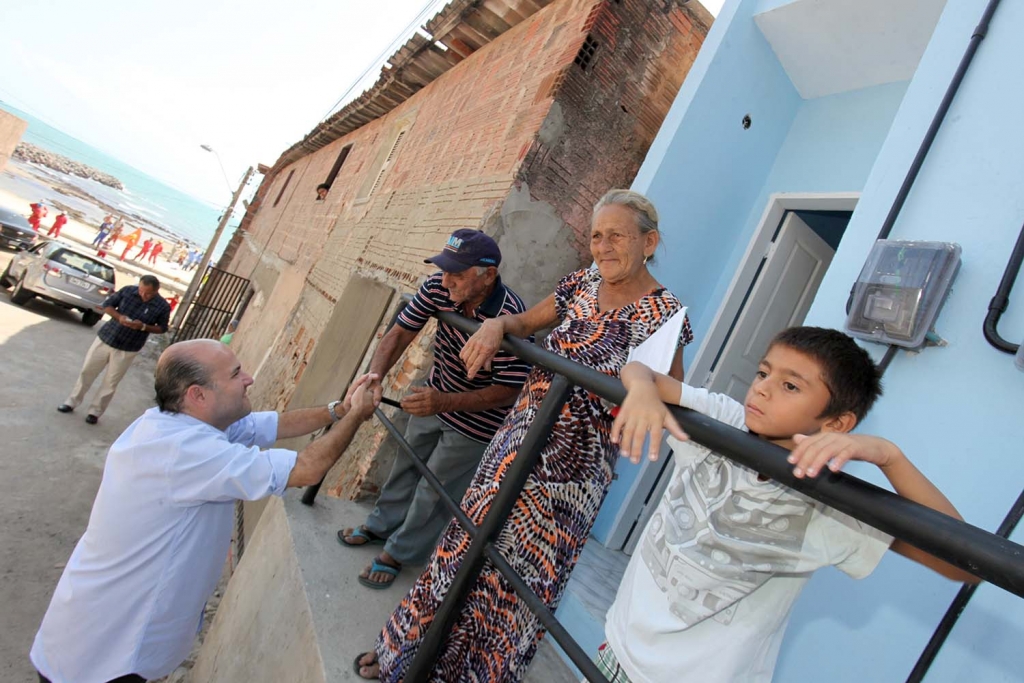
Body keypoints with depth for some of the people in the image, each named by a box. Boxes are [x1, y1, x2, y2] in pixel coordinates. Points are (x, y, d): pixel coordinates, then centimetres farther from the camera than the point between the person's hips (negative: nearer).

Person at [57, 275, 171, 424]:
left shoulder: (163, 307, -15)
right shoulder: (127, 290, -10)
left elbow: (162, 328, -4)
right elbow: (107, 305, 1)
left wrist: (143, 326, -21)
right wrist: (119, 316, -19)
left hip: (127, 349, -2)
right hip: (105, 338, 2)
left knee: (110, 383, 8)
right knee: (86, 371, 14)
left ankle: (95, 411, 25)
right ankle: (72, 402, 33)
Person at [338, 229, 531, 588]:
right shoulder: (439, 288, -21)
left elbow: (509, 391, -30)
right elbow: (400, 333, -14)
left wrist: (445, 402, -41)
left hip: (475, 421, -5)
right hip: (434, 400, 6)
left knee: (434, 490, 11)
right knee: (406, 467, 25)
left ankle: (399, 552, 36)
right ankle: (380, 525, 51)